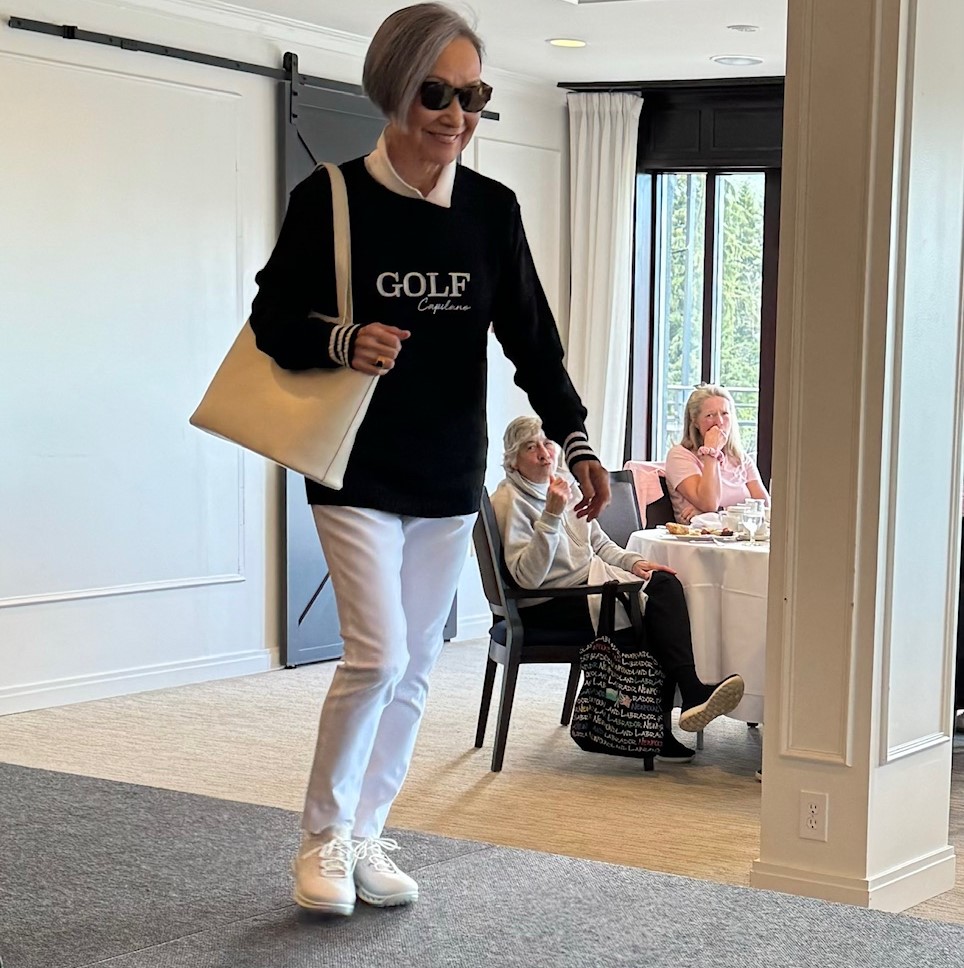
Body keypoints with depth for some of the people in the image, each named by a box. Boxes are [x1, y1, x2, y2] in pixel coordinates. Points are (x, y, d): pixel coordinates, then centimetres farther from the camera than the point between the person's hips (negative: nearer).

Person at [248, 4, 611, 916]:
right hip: (358, 473, -4)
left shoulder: (493, 209, 1)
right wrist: (344, 342, -25)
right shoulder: (331, 198, -9)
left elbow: (531, 338, 2)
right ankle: (321, 836, 8)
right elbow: (272, 319, -5)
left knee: (415, 667, 9)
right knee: (377, 656, -12)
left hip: (450, 480, 4)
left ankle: (364, 837, 24)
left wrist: (575, 439, -10)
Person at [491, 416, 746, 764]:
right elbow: (528, 577, -21)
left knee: (664, 583, -19)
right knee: (646, 608, -27)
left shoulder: (566, 486, 15)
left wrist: (632, 562, 4)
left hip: (590, 580, 8)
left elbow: (599, 543, 24)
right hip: (546, 605, -8)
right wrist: (551, 515, -27)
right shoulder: (509, 501, -10)